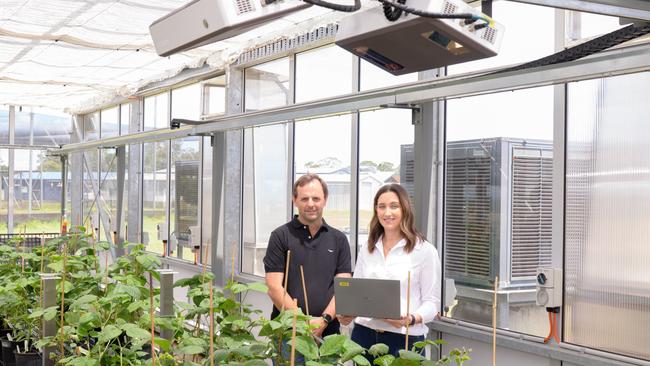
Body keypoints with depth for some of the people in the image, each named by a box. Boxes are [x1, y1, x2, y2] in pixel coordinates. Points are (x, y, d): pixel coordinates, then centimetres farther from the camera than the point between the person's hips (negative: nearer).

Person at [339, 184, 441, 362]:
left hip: (405, 338, -4)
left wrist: (412, 319, -24)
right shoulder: (367, 248, 10)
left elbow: (431, 301, -6)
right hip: (364, 335, 4)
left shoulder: (425, 250, -5)